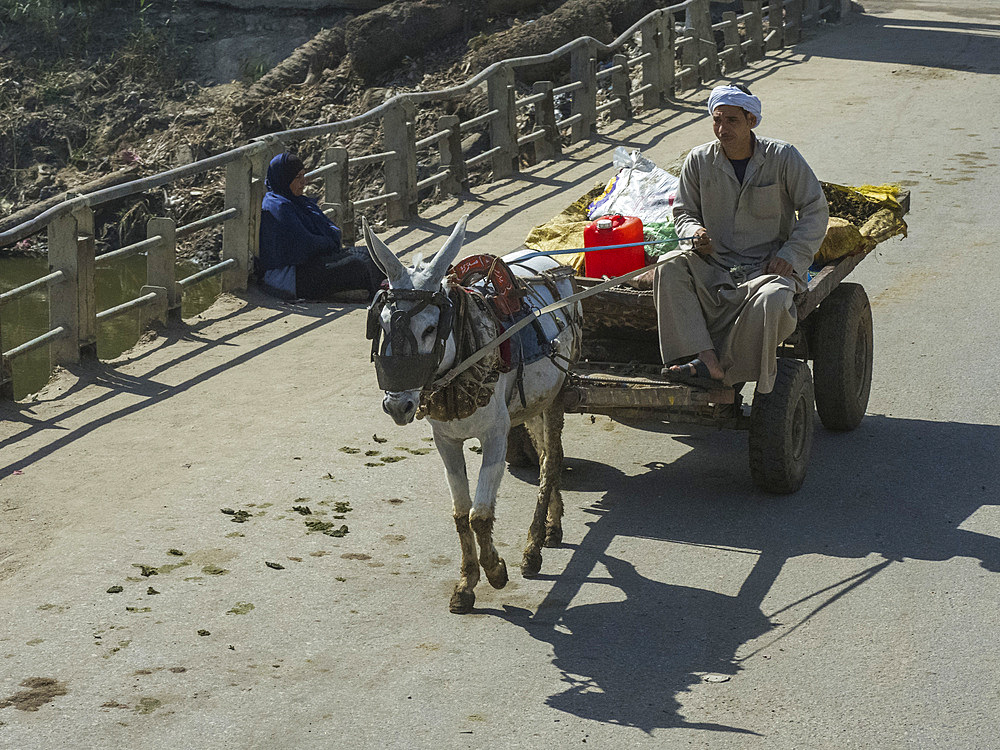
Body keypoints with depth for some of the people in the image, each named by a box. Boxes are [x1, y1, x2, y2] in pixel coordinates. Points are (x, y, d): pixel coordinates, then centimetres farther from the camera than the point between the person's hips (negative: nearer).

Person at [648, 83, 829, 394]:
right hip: (714, 265, 3)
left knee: (772, 299, -37)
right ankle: (706, 357, -35)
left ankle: (722, 371, -22)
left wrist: (790, 255, -9)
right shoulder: (699, 161, 4)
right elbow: (684, 212, 14)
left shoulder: (782, 157, -3)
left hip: (767, 267, -3)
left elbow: (815, 211, 2)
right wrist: (695, 234, -10)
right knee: (670, 266, -26)